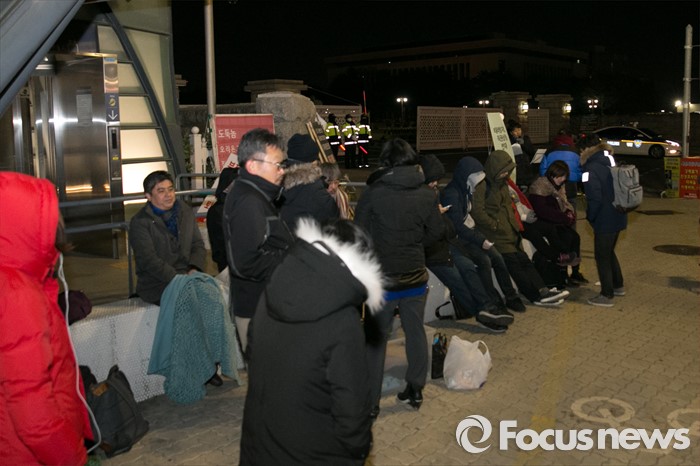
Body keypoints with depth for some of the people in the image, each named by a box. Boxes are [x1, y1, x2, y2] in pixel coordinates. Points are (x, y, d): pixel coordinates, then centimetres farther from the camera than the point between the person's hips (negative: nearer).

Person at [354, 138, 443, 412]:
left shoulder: (373, 193, -14)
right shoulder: (427, 195, -4)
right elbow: (436, 232, 5)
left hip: (382, 276, -3)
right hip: (415, 274, 3)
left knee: (376, 338, 6)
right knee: (415, 330, 17)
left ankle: (370, 401, 11)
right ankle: (415, 390, 29)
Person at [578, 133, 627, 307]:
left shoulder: (591, 169, -18)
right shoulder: (610, 161, 9)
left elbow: (595, 198, -24)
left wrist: (590, 216, -8)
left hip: (604, 220, -9)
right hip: (618, 216, 9)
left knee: (602, 256, 3)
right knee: (609, 252, 24)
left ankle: (607, 296, 11)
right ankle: (618, 286, 37)